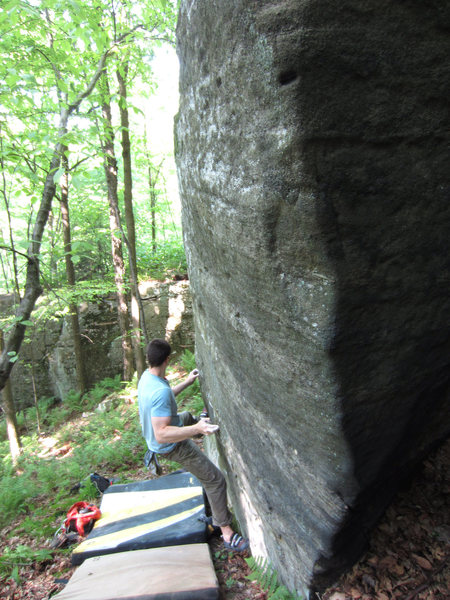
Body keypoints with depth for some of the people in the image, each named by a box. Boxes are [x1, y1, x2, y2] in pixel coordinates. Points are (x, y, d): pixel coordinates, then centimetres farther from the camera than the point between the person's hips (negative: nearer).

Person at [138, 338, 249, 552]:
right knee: (215, 480, 0)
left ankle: (198, 421, 71)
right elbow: (161, 435, -40)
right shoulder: (161, 391, -38)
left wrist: (187, 382, 16)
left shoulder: (145, 376, -8)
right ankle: (227, 533, 11)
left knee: (186, 416, 37)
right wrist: (195, 430, -48)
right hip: (173, 446, -9)